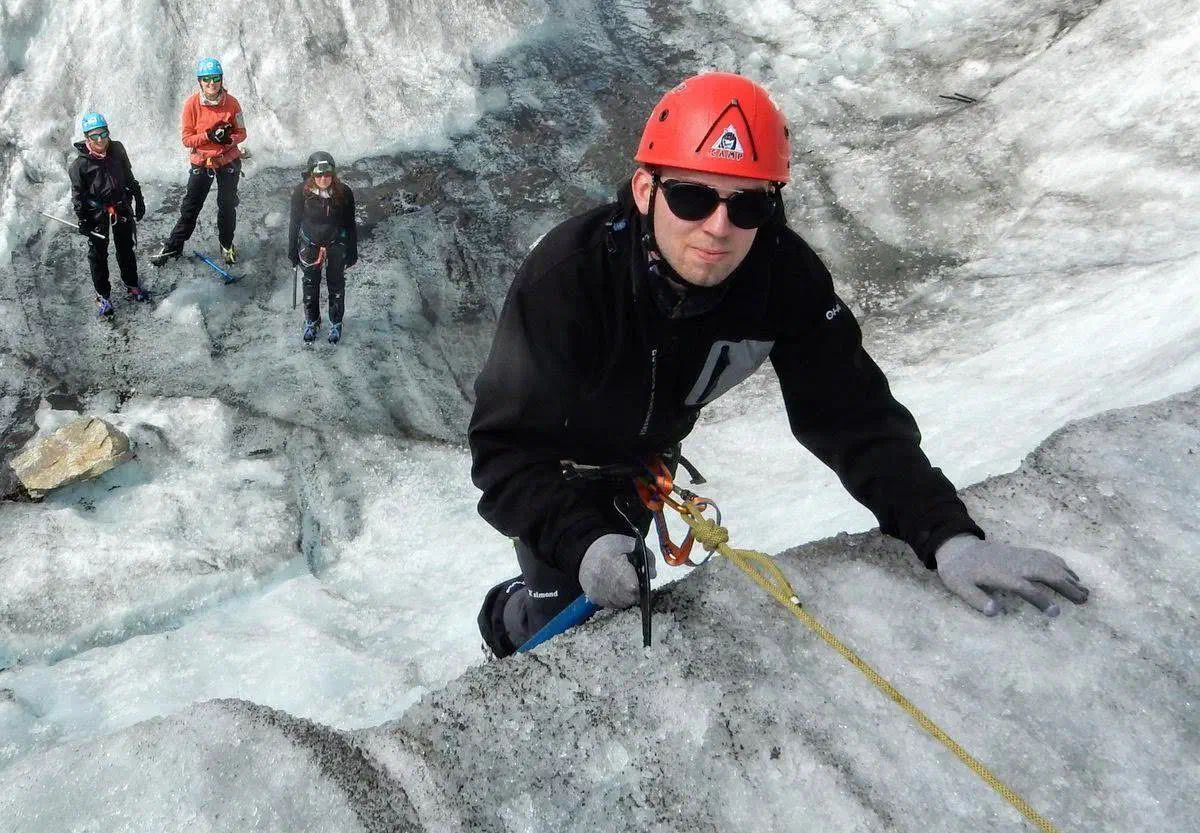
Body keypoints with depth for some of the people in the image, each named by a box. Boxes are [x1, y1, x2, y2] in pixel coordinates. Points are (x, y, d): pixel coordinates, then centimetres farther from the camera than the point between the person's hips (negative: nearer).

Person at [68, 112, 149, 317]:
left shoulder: (117, 150, -7)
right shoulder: (80, 164, -16)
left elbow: (129, 177, 7)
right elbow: (78, 194, -8)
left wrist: (138, 200, 12)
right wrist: (82, 221, -7)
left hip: (121, 206, 3)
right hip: (96, 212, -3)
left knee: (126, 248, 18)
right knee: (98, 254, 7)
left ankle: (132, 286, 36)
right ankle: (102, 295, 20)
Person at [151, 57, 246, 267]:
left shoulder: (231, 102, -12)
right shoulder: (192, 104, -14)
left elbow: (241, 133, -2)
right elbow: (187, 139, -11)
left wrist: (229, 138, -24)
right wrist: (209, 135, -27)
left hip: (229, 162, 1)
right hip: (201, 162, -1)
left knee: (227, 206, 15)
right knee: (190, 208, 6)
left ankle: (227, 244, 37)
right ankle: (172, 247, 20)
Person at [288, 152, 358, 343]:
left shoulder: (344, 193, -22)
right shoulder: (301, 192, -23)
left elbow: (350, 224, -9)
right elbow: (295, 222, -9)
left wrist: (352, 252, -1)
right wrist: (293, 251, -1)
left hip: (337, 245, 0)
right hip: (309, 245, 0)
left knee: (336, 285, 19)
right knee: (310, 284, 21)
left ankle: (336, 323, 44)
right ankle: (312, 321, 47)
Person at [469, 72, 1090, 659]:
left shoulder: (787, 277, -31)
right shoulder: (567, 275, -41)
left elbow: (853, 416, -28)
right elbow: (507, 446, -37)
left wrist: (947, 535, -40)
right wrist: (581, 542, -54)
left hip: (648, 453, 4)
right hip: (554, 464, -4)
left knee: (616, 596, 23)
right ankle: (509, 619, 36)